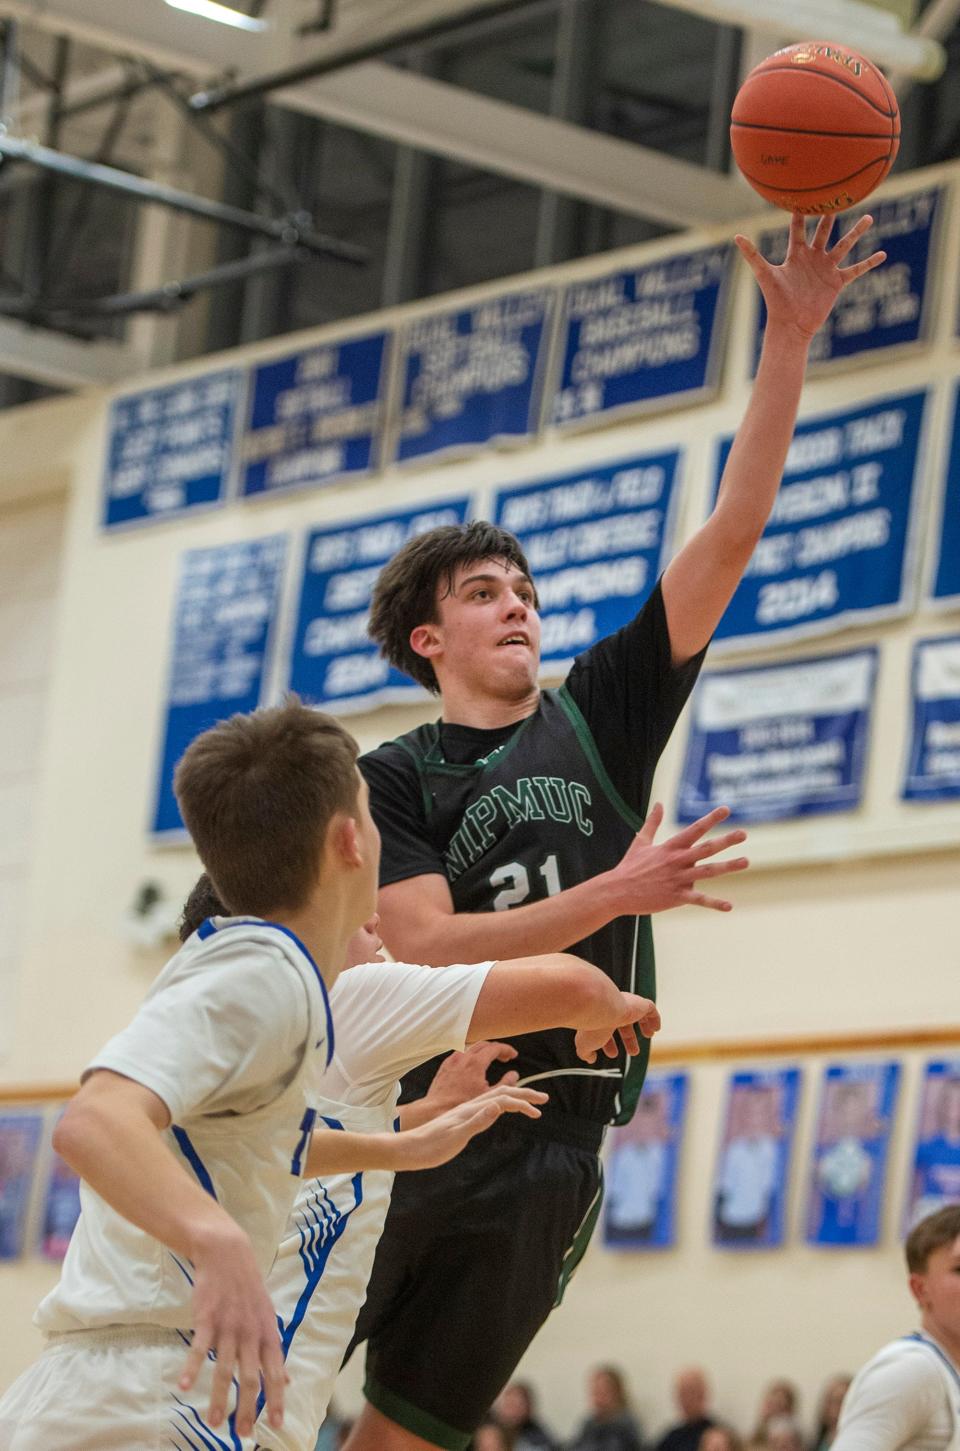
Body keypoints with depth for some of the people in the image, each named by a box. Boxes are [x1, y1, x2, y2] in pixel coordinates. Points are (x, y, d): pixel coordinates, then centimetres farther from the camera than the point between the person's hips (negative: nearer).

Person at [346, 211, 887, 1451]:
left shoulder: (599, 711, 10)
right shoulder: (396, 779, 2)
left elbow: (731, 534, 3)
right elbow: (422, 948, -13)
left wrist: (788, 338, -5)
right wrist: (616, 895, -21)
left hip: (550, 1149, 2)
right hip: (411, 1118, -2)